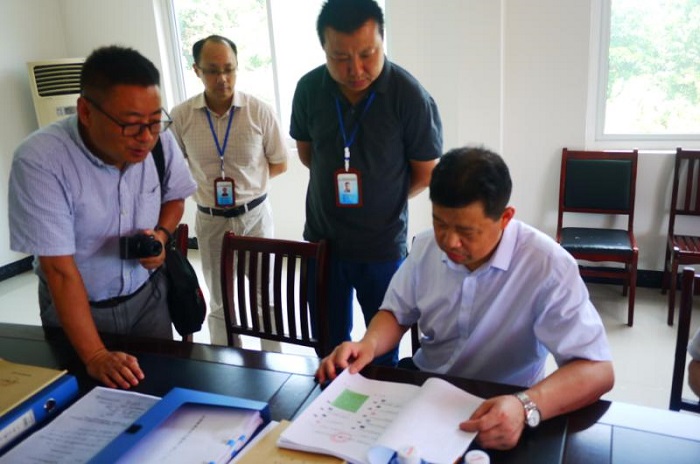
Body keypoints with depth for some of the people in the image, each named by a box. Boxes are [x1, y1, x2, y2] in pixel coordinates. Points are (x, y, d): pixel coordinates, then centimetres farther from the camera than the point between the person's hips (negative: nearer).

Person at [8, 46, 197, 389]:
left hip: (148, 294, 3)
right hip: (75, 305, -3)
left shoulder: (160, 141, -16)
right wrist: (94, 356, -28)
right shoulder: (38, 161, -28)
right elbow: (60, 269, -26)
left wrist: (162, 233, -15)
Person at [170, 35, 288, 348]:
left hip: (254, 215, -1)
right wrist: (202, 186, -3)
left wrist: (246, 181, -5)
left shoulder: (259, 111, -10)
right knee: (220, 305, 14)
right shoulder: (180, 117, -7)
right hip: (210, 220, 1)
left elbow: (279, 164, 2)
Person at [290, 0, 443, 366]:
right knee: (329, 348, 19)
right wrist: (338, 186, 5)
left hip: (383, 246, -2)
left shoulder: (411, 96, -19)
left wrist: (382, 200, 3)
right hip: (322, 240, 3)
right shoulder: (309, 89, -9)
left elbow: (426, 173, -6)